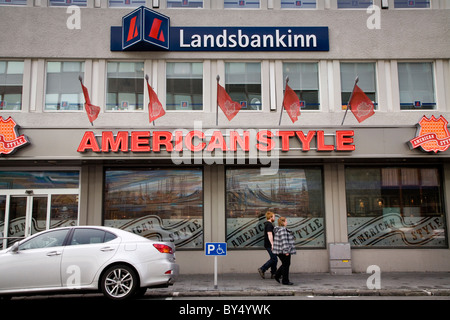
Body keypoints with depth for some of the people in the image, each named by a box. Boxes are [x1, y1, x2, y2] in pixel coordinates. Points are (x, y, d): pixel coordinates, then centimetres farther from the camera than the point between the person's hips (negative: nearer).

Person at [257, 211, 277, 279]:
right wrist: (272, 244, -25)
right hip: (269, 245, -10)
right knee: (274, 259, -7)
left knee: (273, 259, 11)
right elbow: (270, 235, -23)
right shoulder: (269, 224, -16)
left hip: (268, 245, 10)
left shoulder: (267, 224, 17)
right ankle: (262, 269, -6)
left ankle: (273, 274, 13)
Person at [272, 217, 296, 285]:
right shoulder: (282, 230, -19)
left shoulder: (278, 229, 14)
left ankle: (277, 275, 21)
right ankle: (285, 280, 8)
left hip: (280, 251, 10)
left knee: (285, 264, 19)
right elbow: (284, 241, -24)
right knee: (286, 265, 0)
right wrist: (286, 251, -24)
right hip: (283, 251, -10)